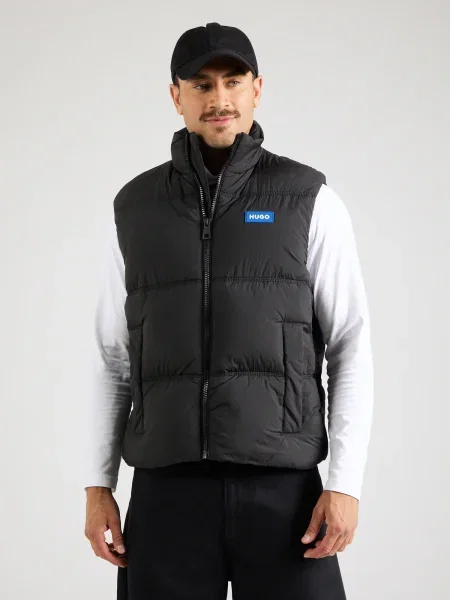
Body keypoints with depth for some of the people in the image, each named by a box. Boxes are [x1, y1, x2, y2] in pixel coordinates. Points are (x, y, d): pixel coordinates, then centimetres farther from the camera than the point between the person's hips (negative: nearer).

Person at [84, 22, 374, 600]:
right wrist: (97, 485, 7)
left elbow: (351, 348, 1)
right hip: (169, 487, 2)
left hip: (281, 484, -2)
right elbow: (114, 356, 13)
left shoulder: (309, 201, 2)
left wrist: (346, 481, -9)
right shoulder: (135, 207, 9)